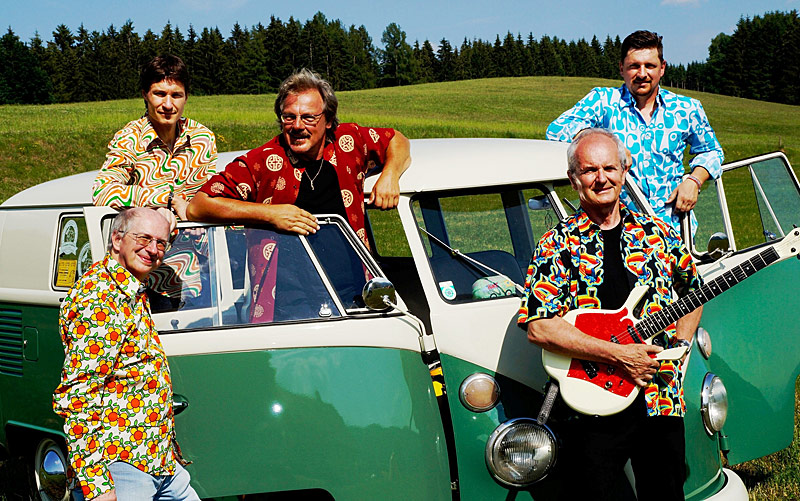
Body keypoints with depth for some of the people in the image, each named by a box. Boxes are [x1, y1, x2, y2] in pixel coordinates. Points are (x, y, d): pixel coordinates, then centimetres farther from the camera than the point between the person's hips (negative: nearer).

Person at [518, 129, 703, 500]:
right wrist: (616, 354, -18)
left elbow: (694, 289, 24)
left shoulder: (658, 234, 8)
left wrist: (681, 340, 6)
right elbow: (538, 327, -14)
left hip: (663, 399, 3)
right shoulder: (558, 244, -3)